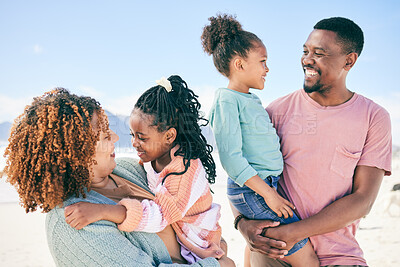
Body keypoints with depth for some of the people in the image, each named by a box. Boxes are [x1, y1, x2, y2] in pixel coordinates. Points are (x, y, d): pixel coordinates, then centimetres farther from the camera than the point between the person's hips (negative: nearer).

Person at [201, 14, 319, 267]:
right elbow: (231, 157, -20)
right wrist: (268, 193, -18)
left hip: (265, 187, 9)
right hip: (251, 191, -9)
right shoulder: (226, 101, -13)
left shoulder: (252, 99, 15)